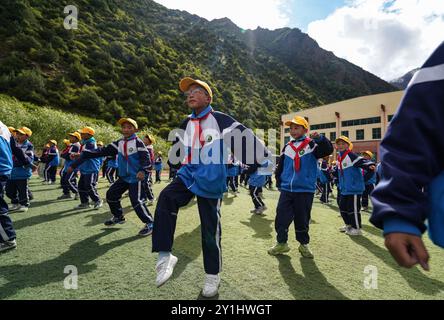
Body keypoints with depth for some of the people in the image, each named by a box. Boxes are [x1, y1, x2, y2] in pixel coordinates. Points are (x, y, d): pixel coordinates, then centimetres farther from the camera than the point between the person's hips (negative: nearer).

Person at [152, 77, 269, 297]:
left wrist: (265, 160, -9)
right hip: (188, 176, 4)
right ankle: (165, 256, -20)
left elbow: (244, 138, -9)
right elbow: (177, 151, 28)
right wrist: (181, 168, 22)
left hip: (211, 182, -4)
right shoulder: (185, 125, 12)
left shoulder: (220, 120, -6)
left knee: (210, 229, 2)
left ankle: (213, 275, 23)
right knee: (165, 198, -26)